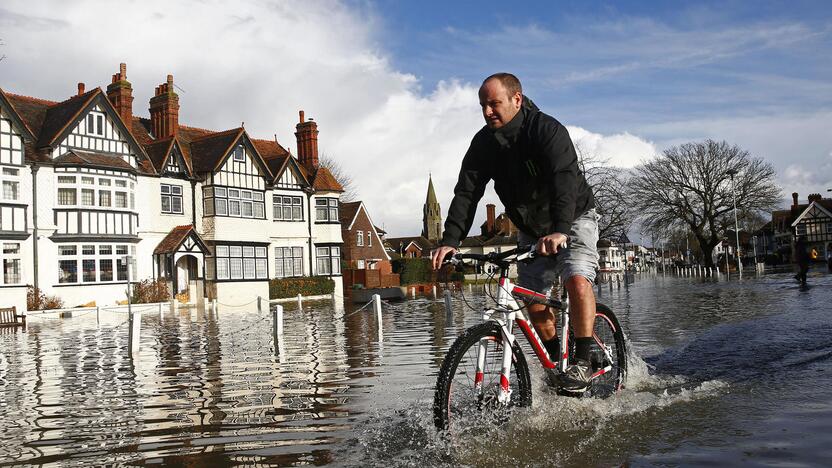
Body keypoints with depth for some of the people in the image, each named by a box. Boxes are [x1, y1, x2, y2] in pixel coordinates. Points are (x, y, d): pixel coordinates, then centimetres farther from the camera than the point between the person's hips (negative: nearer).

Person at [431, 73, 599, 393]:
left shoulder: (547, 130, -24)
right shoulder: (484, 142, -9)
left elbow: (564, 180, -38)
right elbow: (466, 192, -16)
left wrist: (560, 231, -53)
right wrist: (450, 240, -29)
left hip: (573, 218, -5)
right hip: (531, 229, 5)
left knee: (577, 279, -26)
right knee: (534, 303, 1)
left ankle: (582, 361, -13)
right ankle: (555, 362, 20)